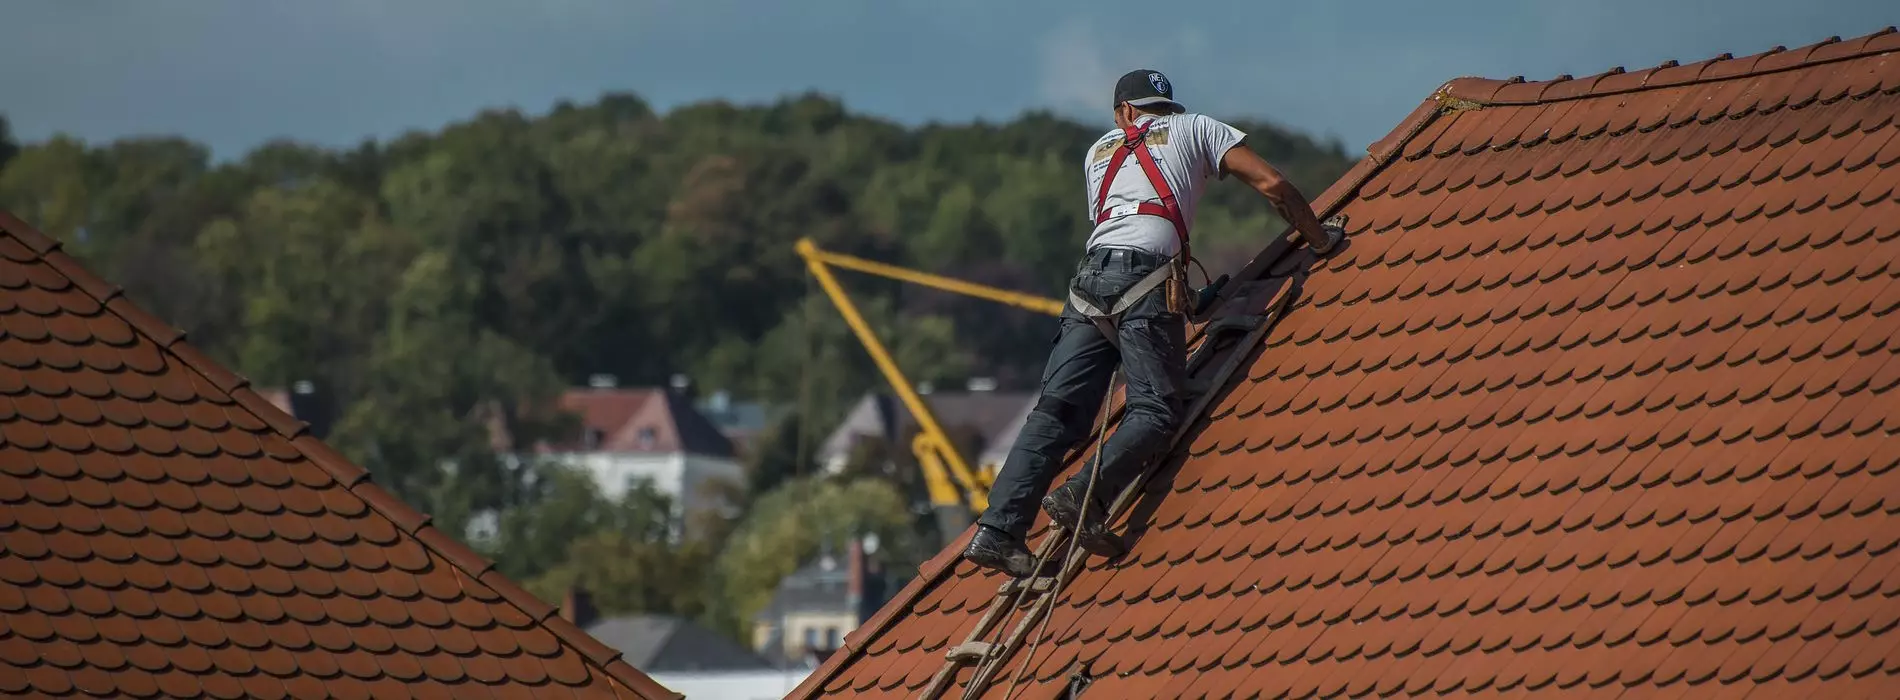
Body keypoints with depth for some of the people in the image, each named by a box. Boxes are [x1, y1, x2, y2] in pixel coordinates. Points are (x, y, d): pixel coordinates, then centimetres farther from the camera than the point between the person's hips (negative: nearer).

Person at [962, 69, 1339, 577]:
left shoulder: (1100, 151, 33)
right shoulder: (1195, 129, 22)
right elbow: (1271, 184, 14)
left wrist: (1191, 295, 42)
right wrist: (1320, 239, 27)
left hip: (1091, 273, 4)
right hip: (1148, 274, -4)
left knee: (1057, 412, -2)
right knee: (1156, 410, -8)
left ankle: (999, 530, -16)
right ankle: (1086, 496, -31)